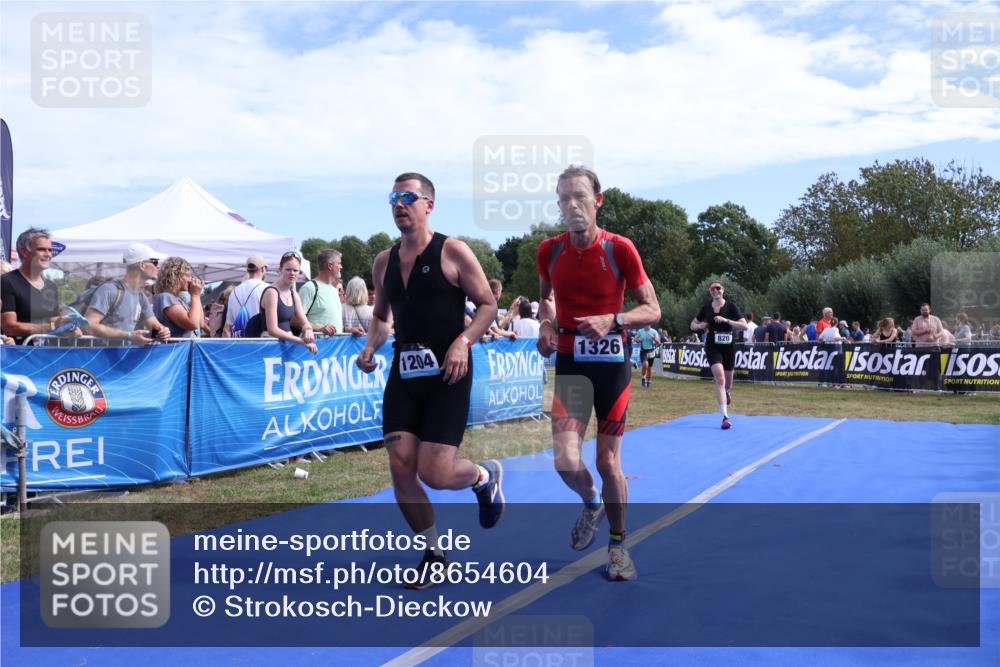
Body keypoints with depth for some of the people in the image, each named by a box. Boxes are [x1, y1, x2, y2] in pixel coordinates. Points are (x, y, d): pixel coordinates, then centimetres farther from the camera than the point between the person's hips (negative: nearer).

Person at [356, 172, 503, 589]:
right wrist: (371, 347, 2)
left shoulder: (453, 252, -6)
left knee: (434, 474, -9)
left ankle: (487, 477, 27)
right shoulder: (384, 262, 10)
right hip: (404, 372, 5)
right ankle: (434, 553, 20)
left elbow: (487, 305, -4)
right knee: (401, 469, -1)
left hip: (447, 373, -5)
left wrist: (463, 341, -20)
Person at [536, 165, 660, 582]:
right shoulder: (549, 251, -2)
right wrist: (545, 323, -3)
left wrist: (612, 320, -22)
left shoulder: (619, 249, -10)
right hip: (570, 363, 2)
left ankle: (618, 545, 26)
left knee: (608, 461, 4)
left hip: (613, 361, -2)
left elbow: (652, 310, -5)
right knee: (566, 461, -12)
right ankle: (591, 504, 24)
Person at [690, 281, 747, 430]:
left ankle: (727, 392, 56)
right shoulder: (706, 308, 2)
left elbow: (744, 325, -12)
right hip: (712, 347, -1)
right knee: (720, 379, -18)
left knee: (728, 381, 15)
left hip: (728, 347, 1)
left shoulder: (731, 306, -4)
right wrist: (701, 326, -8)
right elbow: (693, 325, 14)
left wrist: (726, 320, -23)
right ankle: (725, 417, -20)